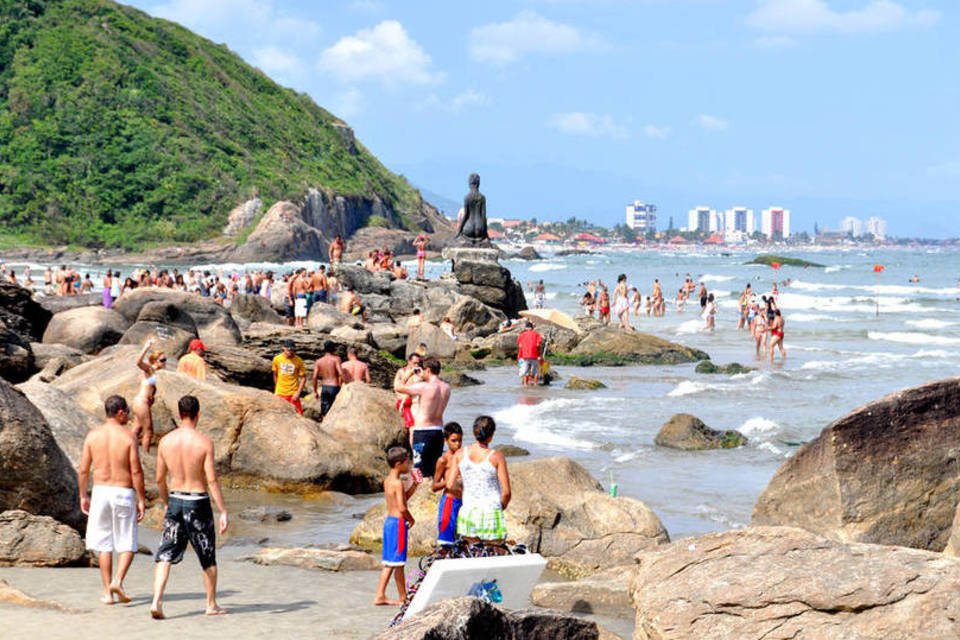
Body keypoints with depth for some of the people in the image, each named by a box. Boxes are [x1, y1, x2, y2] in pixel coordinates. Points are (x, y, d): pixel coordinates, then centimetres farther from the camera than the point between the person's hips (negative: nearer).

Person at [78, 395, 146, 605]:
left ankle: (107, 592, 9)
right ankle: (117, 580, -12)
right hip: (124, 493, -3)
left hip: (100, 491, 3)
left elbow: (83, 470, 3)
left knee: (103, 544, 10)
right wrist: (142, 499, -3)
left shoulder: (93, 435, 1)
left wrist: (83, 496, 14)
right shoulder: (128, 436, -8)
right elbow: (136, 471, -10)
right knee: (127, 543, 8)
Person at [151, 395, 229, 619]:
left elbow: (160, 479, 6)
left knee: (165, 555, 4)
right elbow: (212, 479, -15)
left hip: (175, 500, 3)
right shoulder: (204, 441, -13)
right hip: (198, 503, -3)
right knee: (208, 558, 13)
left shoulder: (165, 441, -1)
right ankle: (212, 605, 23)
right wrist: (223, 511, -11)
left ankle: (157, 601, -12)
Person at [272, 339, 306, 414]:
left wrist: (298, 393, -12)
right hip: (280, 393, 2)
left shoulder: (298, 360, -8)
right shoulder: (277, 359, -3)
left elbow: (303, 378, -5)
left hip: (293, 394, -2)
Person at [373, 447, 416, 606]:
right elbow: (402, 507, -22)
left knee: (389, 563, 13)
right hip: (398, 522, -9)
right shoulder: (398, 482, -17)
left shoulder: (388, 481, 11)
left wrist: (415, 484, 12)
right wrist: (411, 520, -6)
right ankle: (403, 598, 9)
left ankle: (380, 596, 12)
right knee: (398, 563, 0)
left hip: (389, 520, 9)